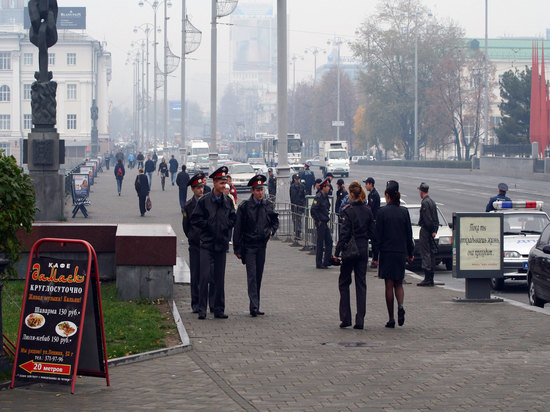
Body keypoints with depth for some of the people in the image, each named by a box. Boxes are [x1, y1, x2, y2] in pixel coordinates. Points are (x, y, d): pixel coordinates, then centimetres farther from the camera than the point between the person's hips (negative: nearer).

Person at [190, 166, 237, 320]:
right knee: (205, 276, -8)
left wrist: (225, 225, -3)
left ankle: (219, 310, 14)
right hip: (207, 243, -4)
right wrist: (208, 225, -11)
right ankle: (202, 309, -2)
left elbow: (233, 219, 15)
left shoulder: (228, 201, 8)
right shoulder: (204, 200, -4)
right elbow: (195, 219, -2)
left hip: (221, 244, 4)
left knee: (220, 278, 7)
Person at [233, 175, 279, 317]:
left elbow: (275, 222, 21)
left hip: (262, 245, 4)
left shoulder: (268, 206, 5)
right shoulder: (244, 207, -6)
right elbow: (238, 229, -4)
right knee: (252, 275, -11)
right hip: (248, 245, -4)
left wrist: (271, 231, -2)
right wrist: (237, 249, -5)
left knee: (258, 276, 8)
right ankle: (254, 306, -15)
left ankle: (255, 307, 15)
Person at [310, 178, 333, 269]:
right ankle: (319, 264, 4)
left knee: (329, 241, 8)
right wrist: (318, 221, -16)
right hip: (320, 223, -9)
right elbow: (313, 210, -22)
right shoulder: (318, 197, -16)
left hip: (325, 223, 9)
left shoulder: (325, 196, 12)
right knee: (320, 243, -2)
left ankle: (327, 261, 15)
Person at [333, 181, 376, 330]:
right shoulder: (368, 211, 4)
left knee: (344, 282, 8)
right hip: (363, 250, 5)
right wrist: (375, 253, 16)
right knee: (361, 283, 7)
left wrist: (337, 251, -12)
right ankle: (360, 320, 3)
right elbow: (373, 233, 8)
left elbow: (344, 233, -15)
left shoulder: (349, 210, -12)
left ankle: (346, 317, 3)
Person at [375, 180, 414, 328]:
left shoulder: (382, 212, -8)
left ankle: (391, 319, 3)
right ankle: (400, 306, -13)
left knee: (389, 285, 3)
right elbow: (409, 234, 5)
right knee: (399, 284, 15)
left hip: (386, 252, -3)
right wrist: (410, 253, 14)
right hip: (401, 252, 3)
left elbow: (378, 235, -8)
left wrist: (376, 255, -2)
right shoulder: (404, 211, 1)